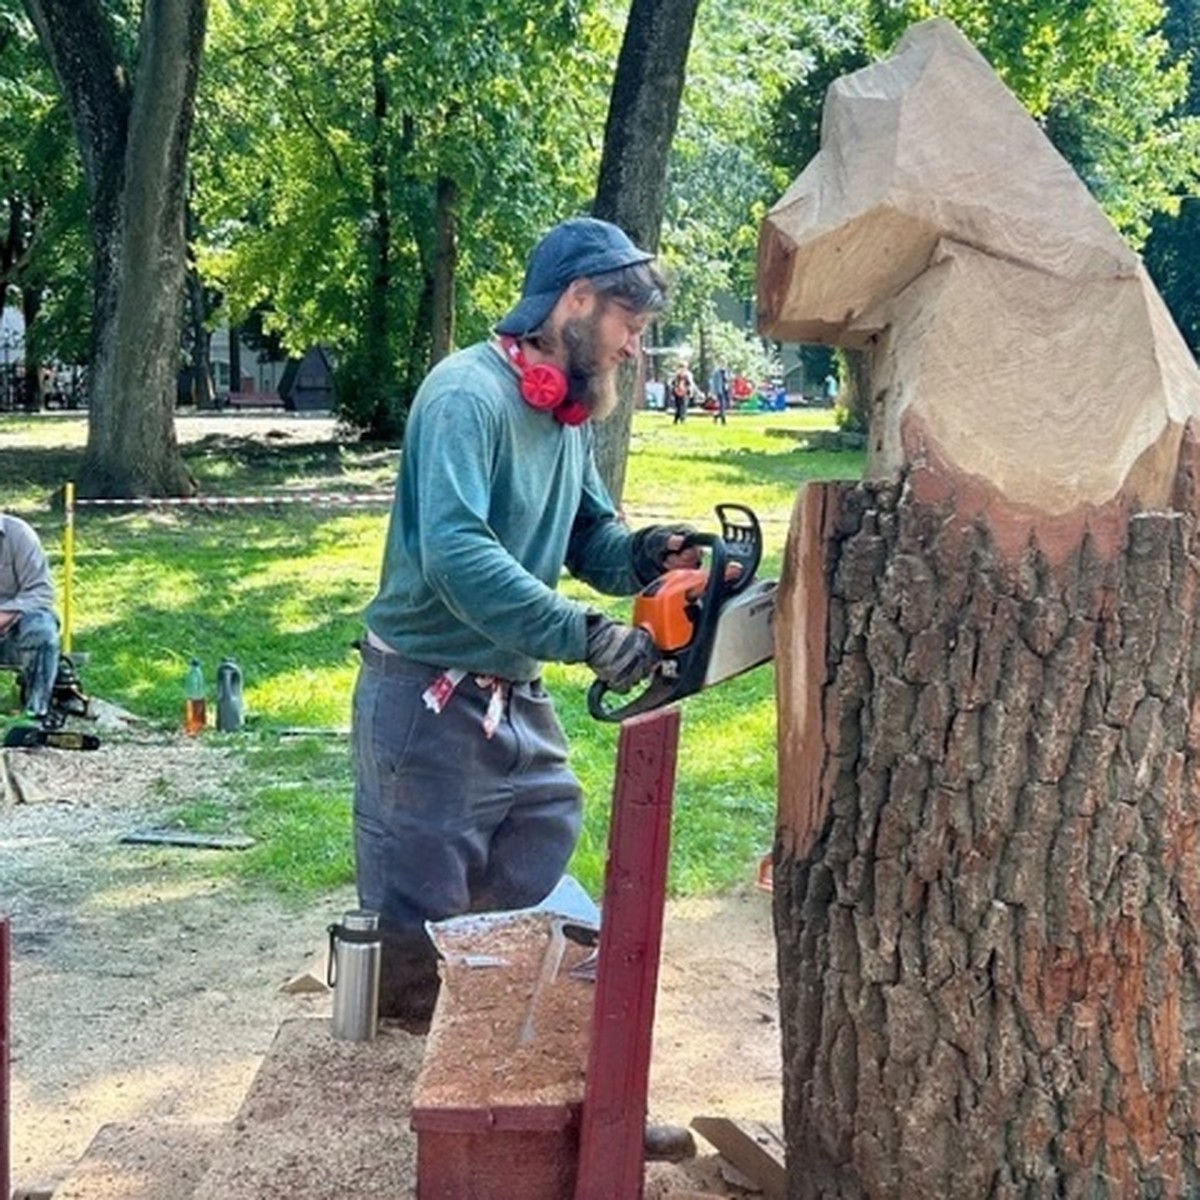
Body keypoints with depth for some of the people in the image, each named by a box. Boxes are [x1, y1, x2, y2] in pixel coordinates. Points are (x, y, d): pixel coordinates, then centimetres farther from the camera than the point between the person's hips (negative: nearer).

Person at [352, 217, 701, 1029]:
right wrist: (588, 635, -37)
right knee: (419, 924, 2)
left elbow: (588, 537, 11)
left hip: (519, 699, 9)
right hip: (430, 699, -9)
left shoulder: (568, 416, 8)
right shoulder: (469, 394, -22)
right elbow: (455, 553, -35)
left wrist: (641, 554, -12)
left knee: (536, 889, 19)